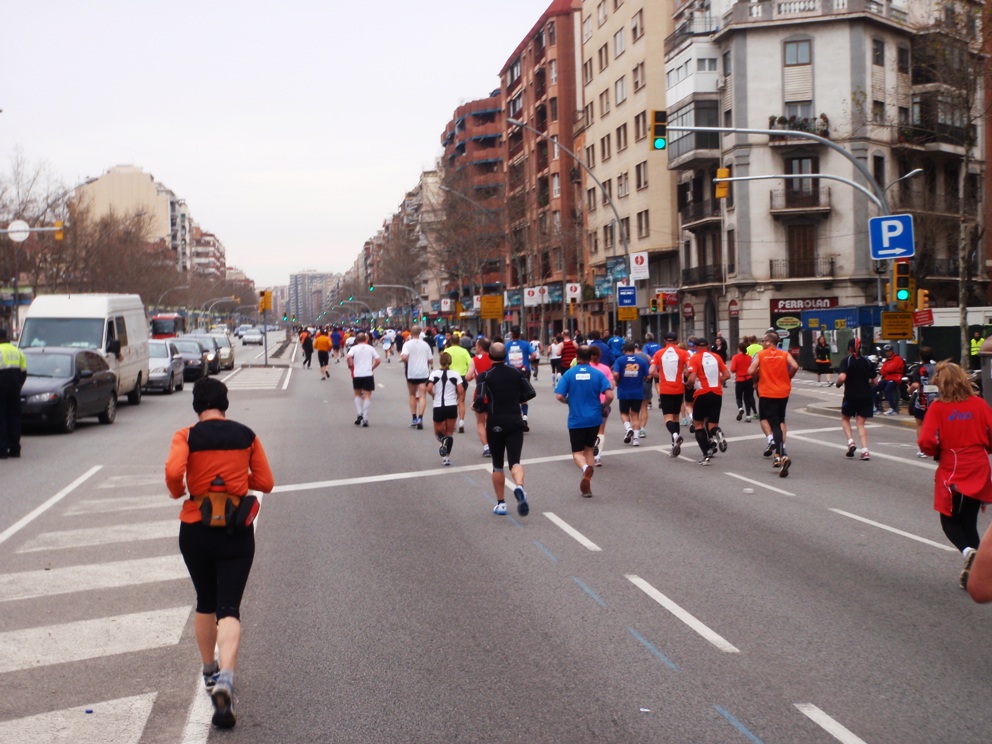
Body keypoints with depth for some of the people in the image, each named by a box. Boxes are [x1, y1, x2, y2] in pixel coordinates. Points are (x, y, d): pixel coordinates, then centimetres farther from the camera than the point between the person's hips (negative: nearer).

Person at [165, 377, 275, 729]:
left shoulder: (186, 436, -4)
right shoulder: (246, 436, 2)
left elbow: (173, 472, -21)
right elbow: (265, 482, 2)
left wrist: (178, 492, 0)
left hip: (195, 531, 0)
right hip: (237, 532, 0)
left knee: (205, 604, 21)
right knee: (229, 608, -1)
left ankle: (210, 672, 35)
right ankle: (225, 679, -23)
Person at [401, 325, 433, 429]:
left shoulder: (407, 344, -5)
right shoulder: (425, 344, 4)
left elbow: (404, 357, -21)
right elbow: (431, 360, 7)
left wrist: (406, 362, 0)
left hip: (411, 373, -1)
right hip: (424, 373, 1)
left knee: (412, 395, 16)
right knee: (422, 396, -2)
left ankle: (414, 418, 16)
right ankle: (420, 418, -19)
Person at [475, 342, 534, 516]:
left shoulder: (485, 376, -6)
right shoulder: (516, 373, 5)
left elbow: (479, 401, -18)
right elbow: (530, 393, 4)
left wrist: (476, 406, 4)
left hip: (495, 423, -2)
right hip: (515, 421, 2)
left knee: (497, 465, 12)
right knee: (515, 461, -3)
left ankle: (501, 503, 17)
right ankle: (519, 487, -34)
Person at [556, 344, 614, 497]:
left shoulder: (569, 373, -6)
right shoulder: (598, 374, -4)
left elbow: (559, 396, -11)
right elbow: (609, 395, -12)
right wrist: (603, 406, 8)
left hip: (576, 420, -2)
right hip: (594, 418, 2)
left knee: (577, 452, 8)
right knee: (589, 449, 18)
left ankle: (586, 468, -27)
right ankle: (587, 486, 16)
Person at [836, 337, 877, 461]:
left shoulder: (846, 360, -7)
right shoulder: (867, 362, 5)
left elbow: (842, 377, -21)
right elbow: (874, 381, 7)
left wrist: (838, 383, -1)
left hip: (850, 396, -3)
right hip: (866, 397, 3)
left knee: (845, 419, 20)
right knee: (861, 424, 7)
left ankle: (850, 442, 1)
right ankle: (865, 450, -6)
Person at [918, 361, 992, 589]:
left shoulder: (938, 407, -11)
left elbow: (926, 443, -17)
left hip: (952, 474, -3)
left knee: (949, 521, 13)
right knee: (969, 522, 15)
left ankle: (968, 551, -15)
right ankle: (972, 570, 14)